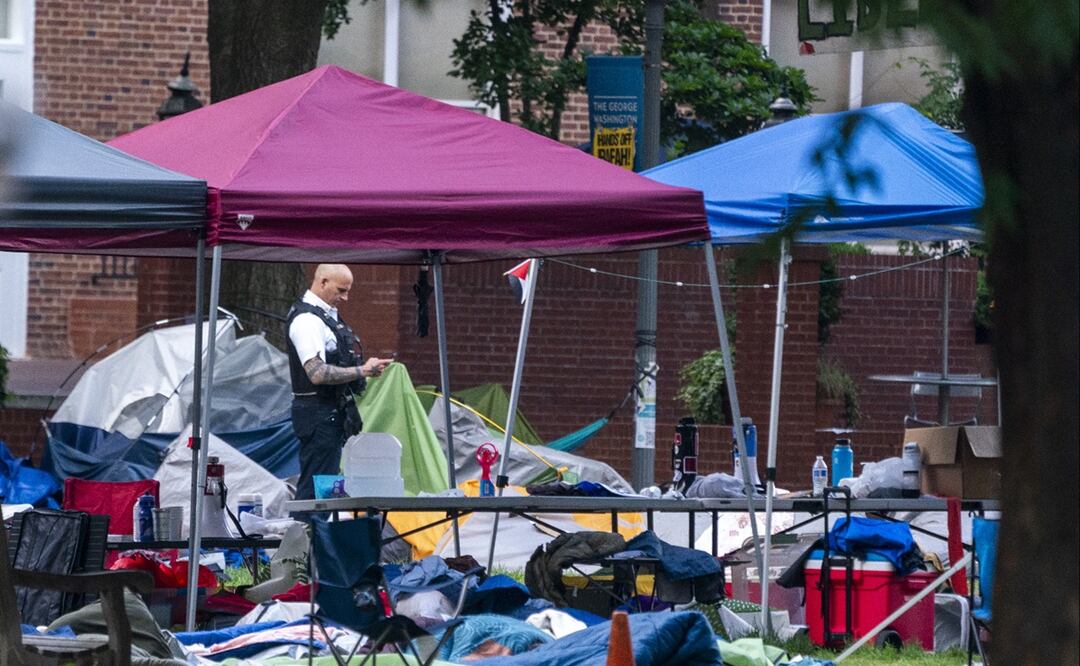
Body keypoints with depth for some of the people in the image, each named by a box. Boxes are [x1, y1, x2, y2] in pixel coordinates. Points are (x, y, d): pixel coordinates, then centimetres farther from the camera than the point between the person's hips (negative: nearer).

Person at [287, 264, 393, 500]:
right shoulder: (307, 320, -16)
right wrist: (363, 371, -21)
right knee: (315, 489, -11)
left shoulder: (327, 315, 16)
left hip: (332, 413, 10)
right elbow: (317, 374, -25)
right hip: (318, 413, -10)